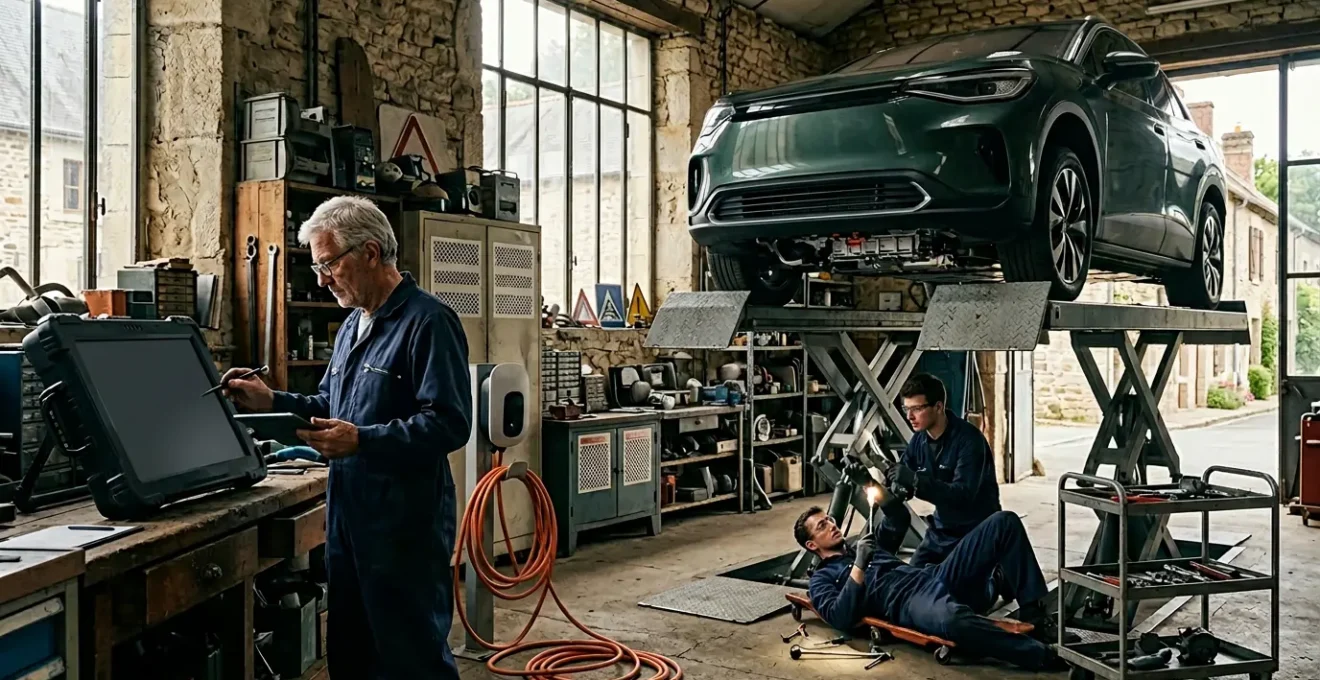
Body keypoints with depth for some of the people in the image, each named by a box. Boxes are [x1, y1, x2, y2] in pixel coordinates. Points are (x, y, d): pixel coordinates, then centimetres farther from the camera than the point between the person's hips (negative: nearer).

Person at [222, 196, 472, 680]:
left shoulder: (428, 322, -14)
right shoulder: (353, 325, 16)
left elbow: (449, 423, -22)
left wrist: (362, 441, -25)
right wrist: (273, 402, 8)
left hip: (406, 527, -9)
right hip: (348, 521, 9)